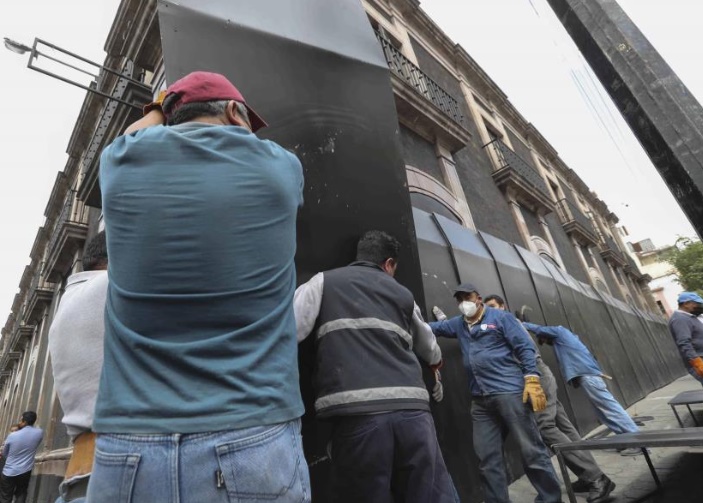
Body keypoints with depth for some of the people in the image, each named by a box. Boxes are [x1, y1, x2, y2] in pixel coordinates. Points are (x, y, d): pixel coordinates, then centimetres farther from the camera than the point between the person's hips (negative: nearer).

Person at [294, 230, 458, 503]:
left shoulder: (324, 281, 13)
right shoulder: (403, 294, 22)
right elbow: (430, 350, 37)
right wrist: (436, 361, 58)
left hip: (356, 413, -2)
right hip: (412, 409, 3)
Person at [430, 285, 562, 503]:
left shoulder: (501, 317, 1)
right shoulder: (458, 324, 16)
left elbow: (525, 347, -5)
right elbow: (432, 327, 21)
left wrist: (532, 379, -15)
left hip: (510, 392, -5)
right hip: (480, 400, 6)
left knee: (531, 450, 2)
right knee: (488, 458, 10)